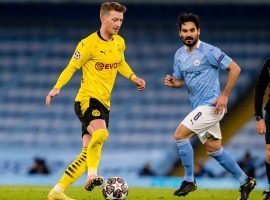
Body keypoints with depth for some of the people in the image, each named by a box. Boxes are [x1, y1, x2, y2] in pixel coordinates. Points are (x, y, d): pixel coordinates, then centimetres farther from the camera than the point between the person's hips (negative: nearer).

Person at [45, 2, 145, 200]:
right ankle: (92, 175, -33)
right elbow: (72, 67, -5)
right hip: (87, 99, -7)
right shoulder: (89, 44, -10)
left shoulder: (119, 43, 11)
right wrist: (57, 87, -17)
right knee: (101, 132, -37)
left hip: (103, 104, 7)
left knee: (88, 153, 1)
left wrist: (134, 78, 16)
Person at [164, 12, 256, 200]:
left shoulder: (209, 51, -14)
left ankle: (189, 181, -3)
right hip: (199, 107, 8)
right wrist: (172, 82, -6)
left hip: (211, 105, -8)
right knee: (214, 149, 13)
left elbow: (235, 69, -14)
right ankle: (245, 181, 24)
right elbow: (180, 81, 18)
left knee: (180, 135, -15)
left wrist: (224, 95, -15)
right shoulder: (179, 55, 8)